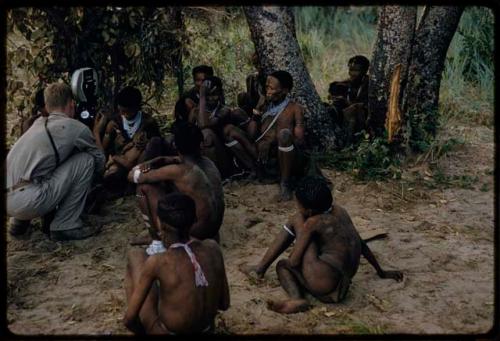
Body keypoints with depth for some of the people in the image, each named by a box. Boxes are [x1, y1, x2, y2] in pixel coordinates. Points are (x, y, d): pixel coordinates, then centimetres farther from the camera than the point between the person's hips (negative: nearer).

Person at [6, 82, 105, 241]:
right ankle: (65, 225, 3)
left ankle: (20, 221, 22)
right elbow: (99, 160, 18)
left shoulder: (38, 123, 21)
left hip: (8, 200, 8)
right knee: (86, 160, 0)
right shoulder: (76, 128, 2)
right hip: (27, 202, -8)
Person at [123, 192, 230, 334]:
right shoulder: (213, 248, -14)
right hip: (206, 331, 4)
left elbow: (129, 318, -17)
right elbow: (224, 304, -2)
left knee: (135, 254, 7)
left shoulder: (157, 262, -25)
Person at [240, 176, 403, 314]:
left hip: (323, 283, -9)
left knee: (295, 220, 0)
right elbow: (360, 244, 19)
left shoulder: (313, 222, -11)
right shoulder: (339, 211, 10)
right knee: (282, 266, 26)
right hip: (339, 287, 9)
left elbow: (294, 262, -10)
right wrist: (381, 272, 30)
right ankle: (295, 299, -2)